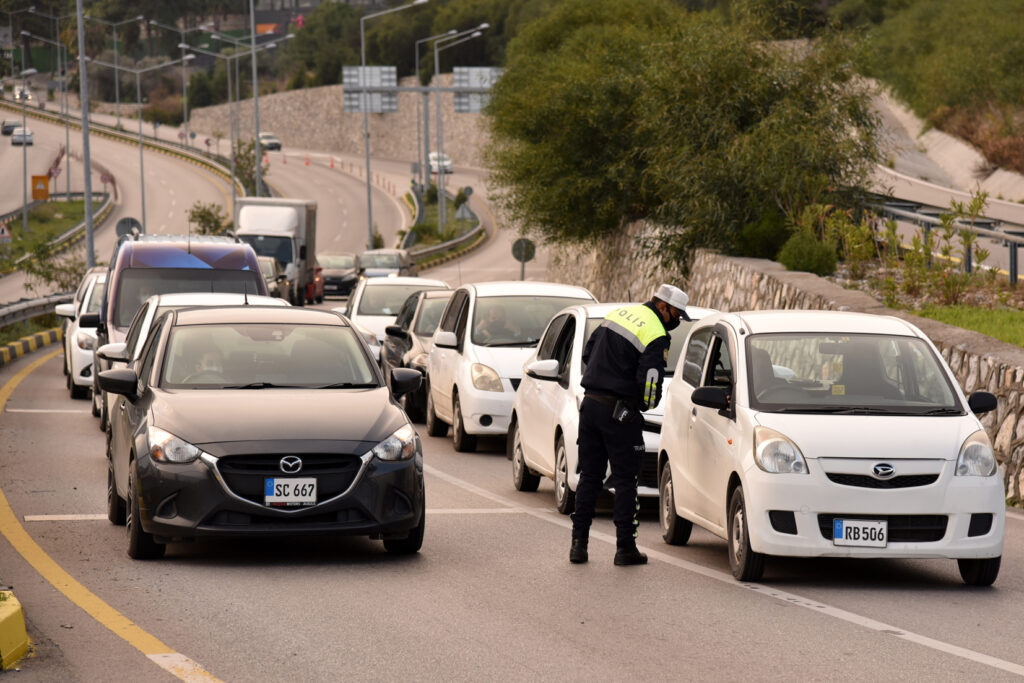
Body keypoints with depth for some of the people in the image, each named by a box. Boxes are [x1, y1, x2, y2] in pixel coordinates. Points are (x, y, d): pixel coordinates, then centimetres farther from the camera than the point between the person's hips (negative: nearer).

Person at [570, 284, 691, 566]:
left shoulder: (617, 314, 11)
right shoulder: (655, 337, -13)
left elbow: (588, 354, 18)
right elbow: (650, 383, -18)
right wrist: (647, 403, 3)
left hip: (590, 404, 7)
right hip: (619, 412, -7)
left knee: (589, 476, 12)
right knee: (625, 480, 3)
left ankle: (578, 543, 11)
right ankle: (625, 547, 4)